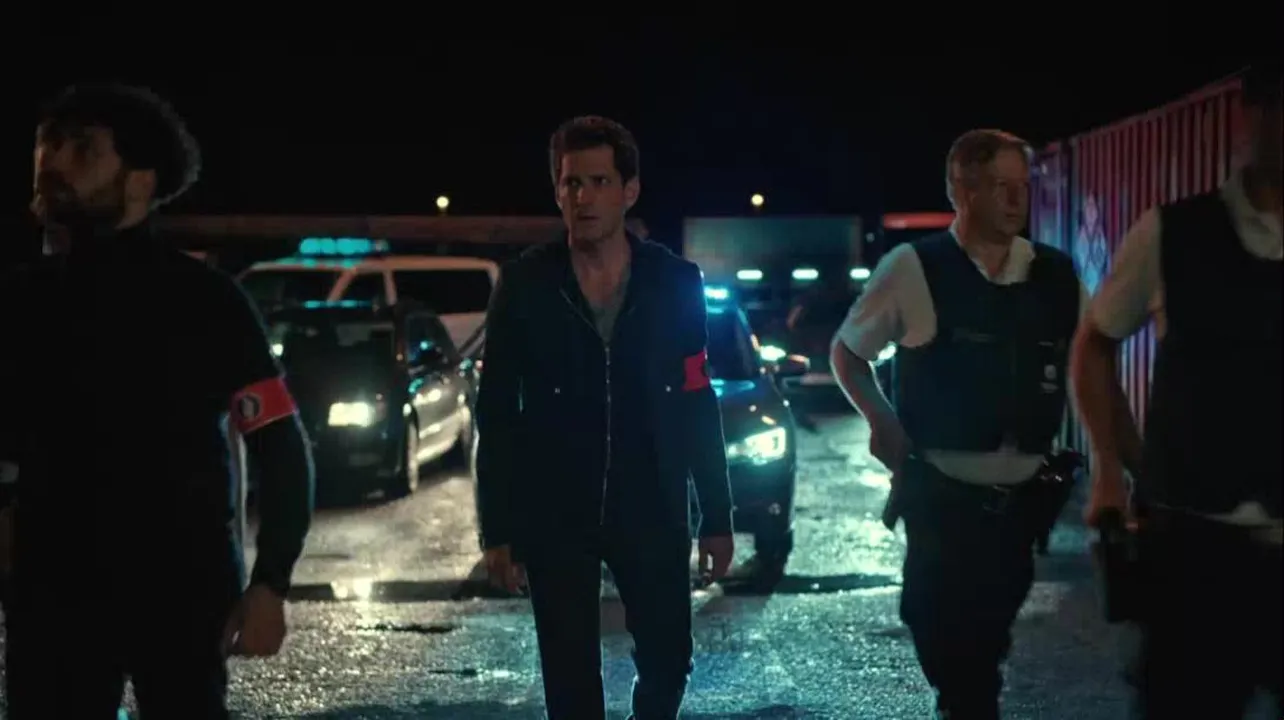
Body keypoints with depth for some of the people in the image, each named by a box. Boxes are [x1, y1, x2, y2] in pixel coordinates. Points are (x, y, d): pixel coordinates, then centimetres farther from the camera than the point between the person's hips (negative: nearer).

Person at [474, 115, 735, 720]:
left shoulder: (675, 283, -3)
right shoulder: (525, 284, -5)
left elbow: (697, 410, 2)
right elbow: (496, 414, -3)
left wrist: (717, 518, 2)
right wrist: (496, 529, -5)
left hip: (651, 510, 1)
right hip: (553, 514, -1)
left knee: (668, 660, 10)